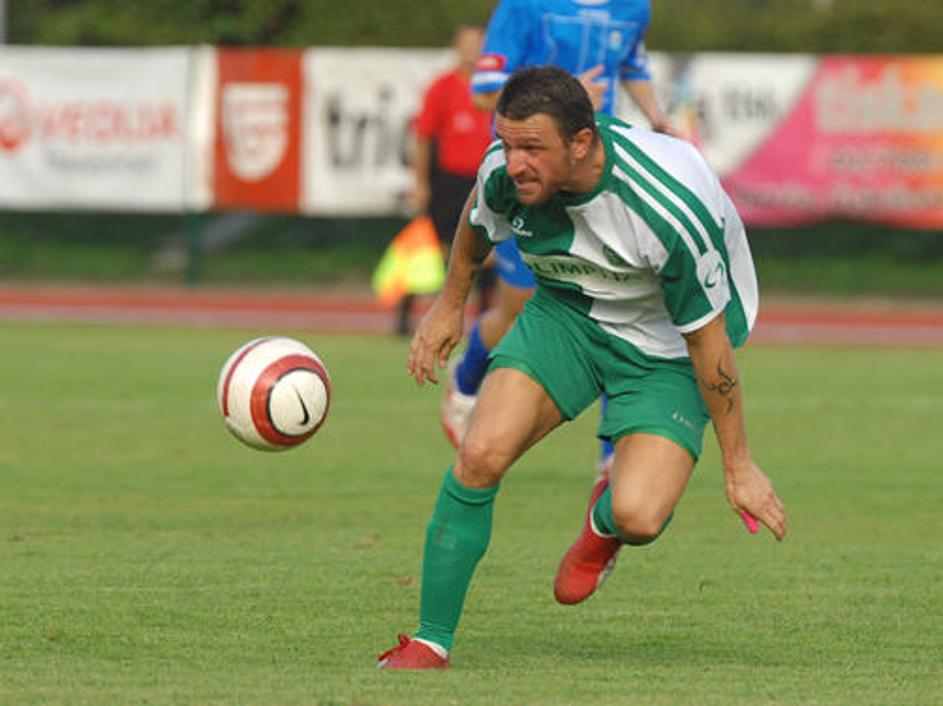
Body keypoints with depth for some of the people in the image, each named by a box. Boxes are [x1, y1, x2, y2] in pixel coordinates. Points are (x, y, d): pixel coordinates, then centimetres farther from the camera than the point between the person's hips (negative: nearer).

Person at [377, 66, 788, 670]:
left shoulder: (670, 210, -35)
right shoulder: (505, 172, -21)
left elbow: (709, 340, -22)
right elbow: (477, 222, 8)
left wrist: (738, 465, -14)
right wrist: (450, 305, 22)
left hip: (665, 346, -4)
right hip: (566, 314, 4)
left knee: (637, 516, -24)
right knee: (480, 456, -18)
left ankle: (605, 523, 16)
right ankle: (430, 644, -4)